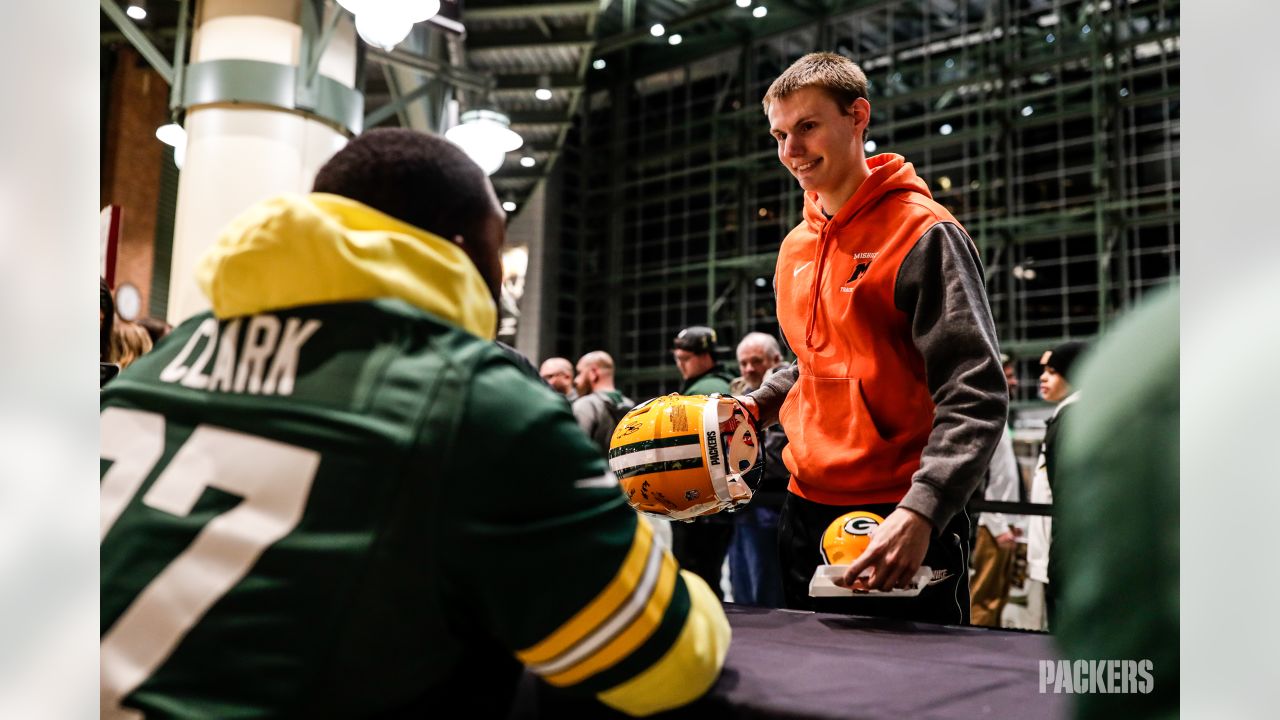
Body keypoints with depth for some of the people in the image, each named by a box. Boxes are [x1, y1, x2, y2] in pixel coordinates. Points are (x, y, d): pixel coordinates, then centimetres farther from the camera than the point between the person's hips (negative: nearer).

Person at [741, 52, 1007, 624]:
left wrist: (921, 512, -29)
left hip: (901, 527, -7)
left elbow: (975, 396, -19)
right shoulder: (796, 247, 12)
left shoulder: (922, 232, -11)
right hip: (806, 513, 7)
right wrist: (756, 405, 11)